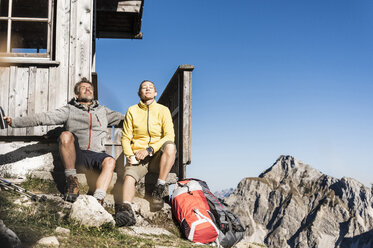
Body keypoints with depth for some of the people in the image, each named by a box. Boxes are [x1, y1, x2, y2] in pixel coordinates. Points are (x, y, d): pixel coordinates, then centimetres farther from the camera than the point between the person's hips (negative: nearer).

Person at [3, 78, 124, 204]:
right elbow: (42, 118, 2)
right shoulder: (69, 110, 12)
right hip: (76, 154, -1)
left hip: (96, 154, 1)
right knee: (66, 135, -31)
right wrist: (13, 121, -7)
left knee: (110, 161, -32)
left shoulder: (103, 111, 23)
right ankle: (72, 180, -20)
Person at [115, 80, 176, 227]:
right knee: (129, 176, -31)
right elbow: (125, 137, 9)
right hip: (137, 157, 0)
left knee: (170, 146, -33)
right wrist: (130, 156, -10)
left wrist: (149, 150, -15)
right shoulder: (132, 111, 13)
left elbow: (169, 136, -2)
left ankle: (159, 190, -29)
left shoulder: (163, 110, 10)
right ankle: (126, 210, -52)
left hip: (157, 156, 0)